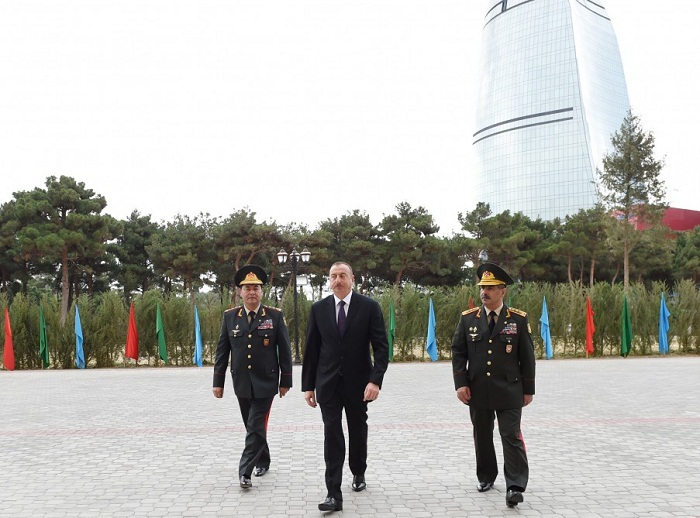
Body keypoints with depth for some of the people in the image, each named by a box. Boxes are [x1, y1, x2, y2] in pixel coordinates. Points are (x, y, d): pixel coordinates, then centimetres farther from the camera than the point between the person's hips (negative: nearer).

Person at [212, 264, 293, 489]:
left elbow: (284, 350, -3)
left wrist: (285, 381, -3)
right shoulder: (230, 316, 2)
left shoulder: (275, 316, -5)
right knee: (252, 426, 14)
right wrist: (218, 381, 2)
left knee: (256, 427, -6)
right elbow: (222, 351, 4)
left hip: (265, 382, -3)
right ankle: (263, 461, 33)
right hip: (241, 383, 3)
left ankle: (245, 471, 1)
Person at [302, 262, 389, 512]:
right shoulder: (318, 309, 0)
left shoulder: (369, 306, -6)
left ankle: (358, 473, 41)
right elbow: (311, 350, 3)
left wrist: (375, 380, -21)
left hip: (358, 383, 0)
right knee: (332, 436, -5)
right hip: (328, 384, 0)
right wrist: (308, 385, 1)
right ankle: (334, 494, -3)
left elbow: (381, 347, -10)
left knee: (358, 432, 16)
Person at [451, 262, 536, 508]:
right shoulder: (468, 318, 2)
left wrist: (528, 389, 1)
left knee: (511, 437, -3)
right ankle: (486, 477, 31)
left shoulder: (518, 319, -3)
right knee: (482, 437, 14)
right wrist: (460, 383, -6)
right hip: (478, 392, 3)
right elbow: (458, 352, 3)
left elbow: (527, 357, 0)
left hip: (509, 392, -2)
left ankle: (515, 486, 1)